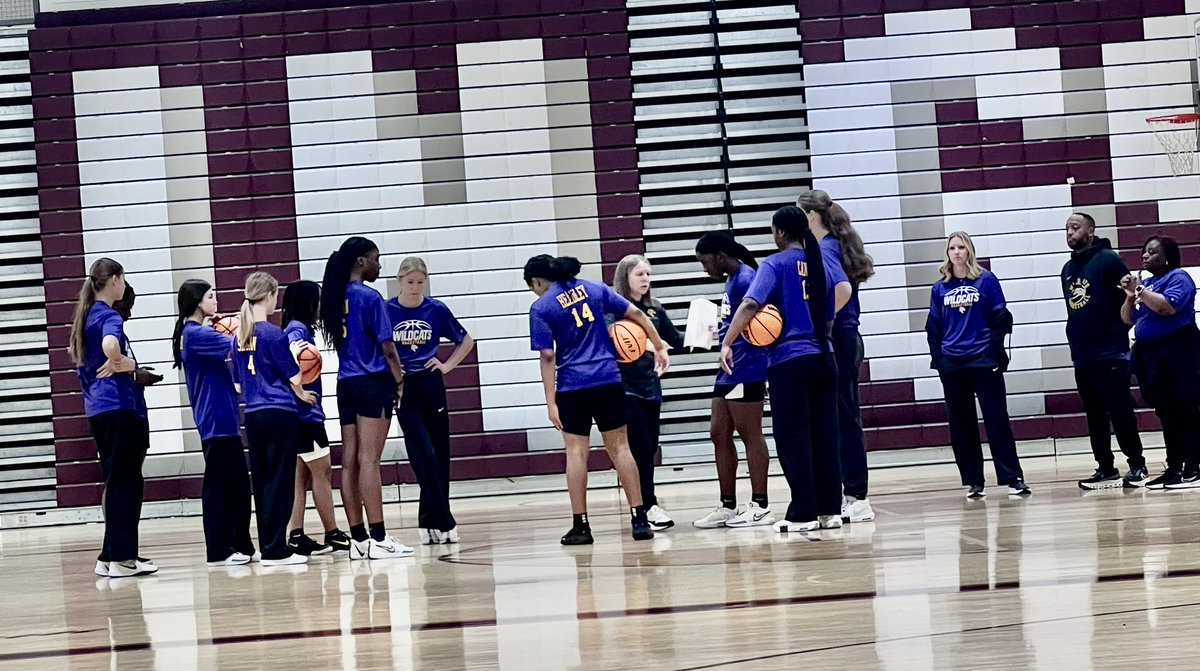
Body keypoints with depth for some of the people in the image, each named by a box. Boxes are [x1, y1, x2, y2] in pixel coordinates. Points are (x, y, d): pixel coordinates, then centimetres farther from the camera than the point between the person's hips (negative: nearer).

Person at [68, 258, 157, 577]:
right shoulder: (109, 316, -12)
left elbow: (77, 352, 30)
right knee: (125, 482, -4)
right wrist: (123, 363, -16)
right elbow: (110, 346, -34)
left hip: (96, 407, 9)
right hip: (117, 406, -9)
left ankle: (110, 556, 15)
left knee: (115, 481, 14)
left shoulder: (86, 315, 15)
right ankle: (121, 557, -4)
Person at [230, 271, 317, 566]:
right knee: (280, 482, -3)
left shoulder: (239, 336, 9)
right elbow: (293, 376, -7)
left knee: (261, 482, 10)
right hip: (280, 413, -7)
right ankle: (275, 549, -5)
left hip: (253, 416, 7)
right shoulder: (273, 334, -12)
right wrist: (301, 394, 13)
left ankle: (268, 546, 14)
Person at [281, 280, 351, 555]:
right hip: (306, 412, -9)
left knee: (302, 475, 7)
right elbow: (289, 359, -32)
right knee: (322, 472, -1)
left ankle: (296, 536, 4)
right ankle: (333, 535, 5)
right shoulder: (298, 330, -13)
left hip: (304, 413, 9)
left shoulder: (297, 329, 14)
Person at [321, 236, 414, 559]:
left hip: (346, 384, 7)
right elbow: (387, 347, -12)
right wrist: (400, 380, 0)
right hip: (373, 383, -7)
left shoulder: (336, 297, 10)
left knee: (350, 462, 5)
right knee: (369, 461, -9)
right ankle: (377, 538, -9)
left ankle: (358, 538, 8)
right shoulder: (369, 297, -10)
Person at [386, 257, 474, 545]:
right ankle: (444, 523, -8)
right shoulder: (386, 311, -4)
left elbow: (466, 341, 13)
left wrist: (447, 365, 2)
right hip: (403, 389, -3)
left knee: (440, 456, 4)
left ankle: (430, 521, 13)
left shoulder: (437, 310, 1)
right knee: (425, 456, -10)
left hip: (431, 386, 3)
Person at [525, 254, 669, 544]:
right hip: (608, 380, 3)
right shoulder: (594, 289, 8)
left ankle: (581, 525, 1)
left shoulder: (541, 308, -4)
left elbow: (548, 357, -8)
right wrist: (659, 346, 17)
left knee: (576, 451, 3)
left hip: (572, 387, -3)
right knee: (619, 447, 7)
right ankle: (639, 520, 3)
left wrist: (551, 401, -7)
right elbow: (636, 314, 8)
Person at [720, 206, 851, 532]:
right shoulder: (822, 262, 10)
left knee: (793, 438, 0)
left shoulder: (776, 264, -6)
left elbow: (750, 304, -16)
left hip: (788, 360, -5)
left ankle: (803, 514, -1)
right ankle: (830, 510, 12)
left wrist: (726, 344, -13)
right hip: (824, 356, 5)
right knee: (824, 436, 10)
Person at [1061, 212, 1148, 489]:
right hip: (1082, 356, 7)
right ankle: (1106, 469, 14)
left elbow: (1129, 298, -9)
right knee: (1095, 416, 9)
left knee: (1121, 413, -5)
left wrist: (1119, 329, -11)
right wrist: (1076, 337, 11)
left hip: (1111, 354, -7)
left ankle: (1137, 466, 2)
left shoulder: (1108, 260, -7)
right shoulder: (1068, 269, 14)